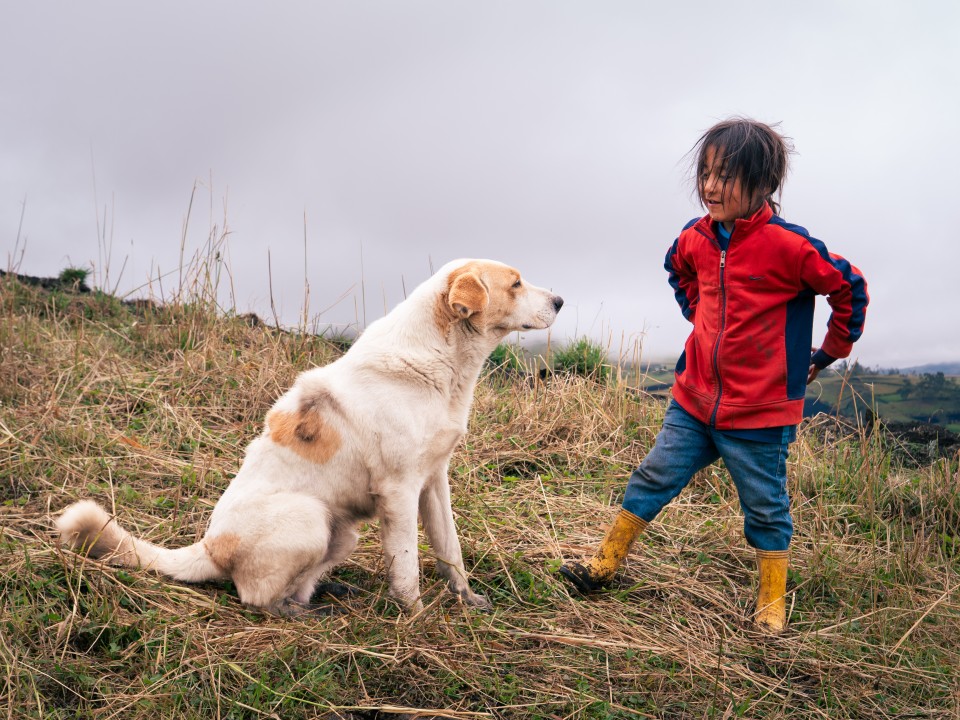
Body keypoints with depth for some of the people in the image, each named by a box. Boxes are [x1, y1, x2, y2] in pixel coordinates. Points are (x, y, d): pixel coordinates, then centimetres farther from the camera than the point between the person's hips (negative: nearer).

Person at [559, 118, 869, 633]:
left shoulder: (786, 245, -19)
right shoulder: (697, 238, -1)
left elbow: (849, 289, -8)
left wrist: (829, 354, 0)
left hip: (759, 413, -5)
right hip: (695, 398, 5)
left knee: (766, 508, 10)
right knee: (653, 478, 9)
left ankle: (772, 603, 27)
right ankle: (605, 565, 23)